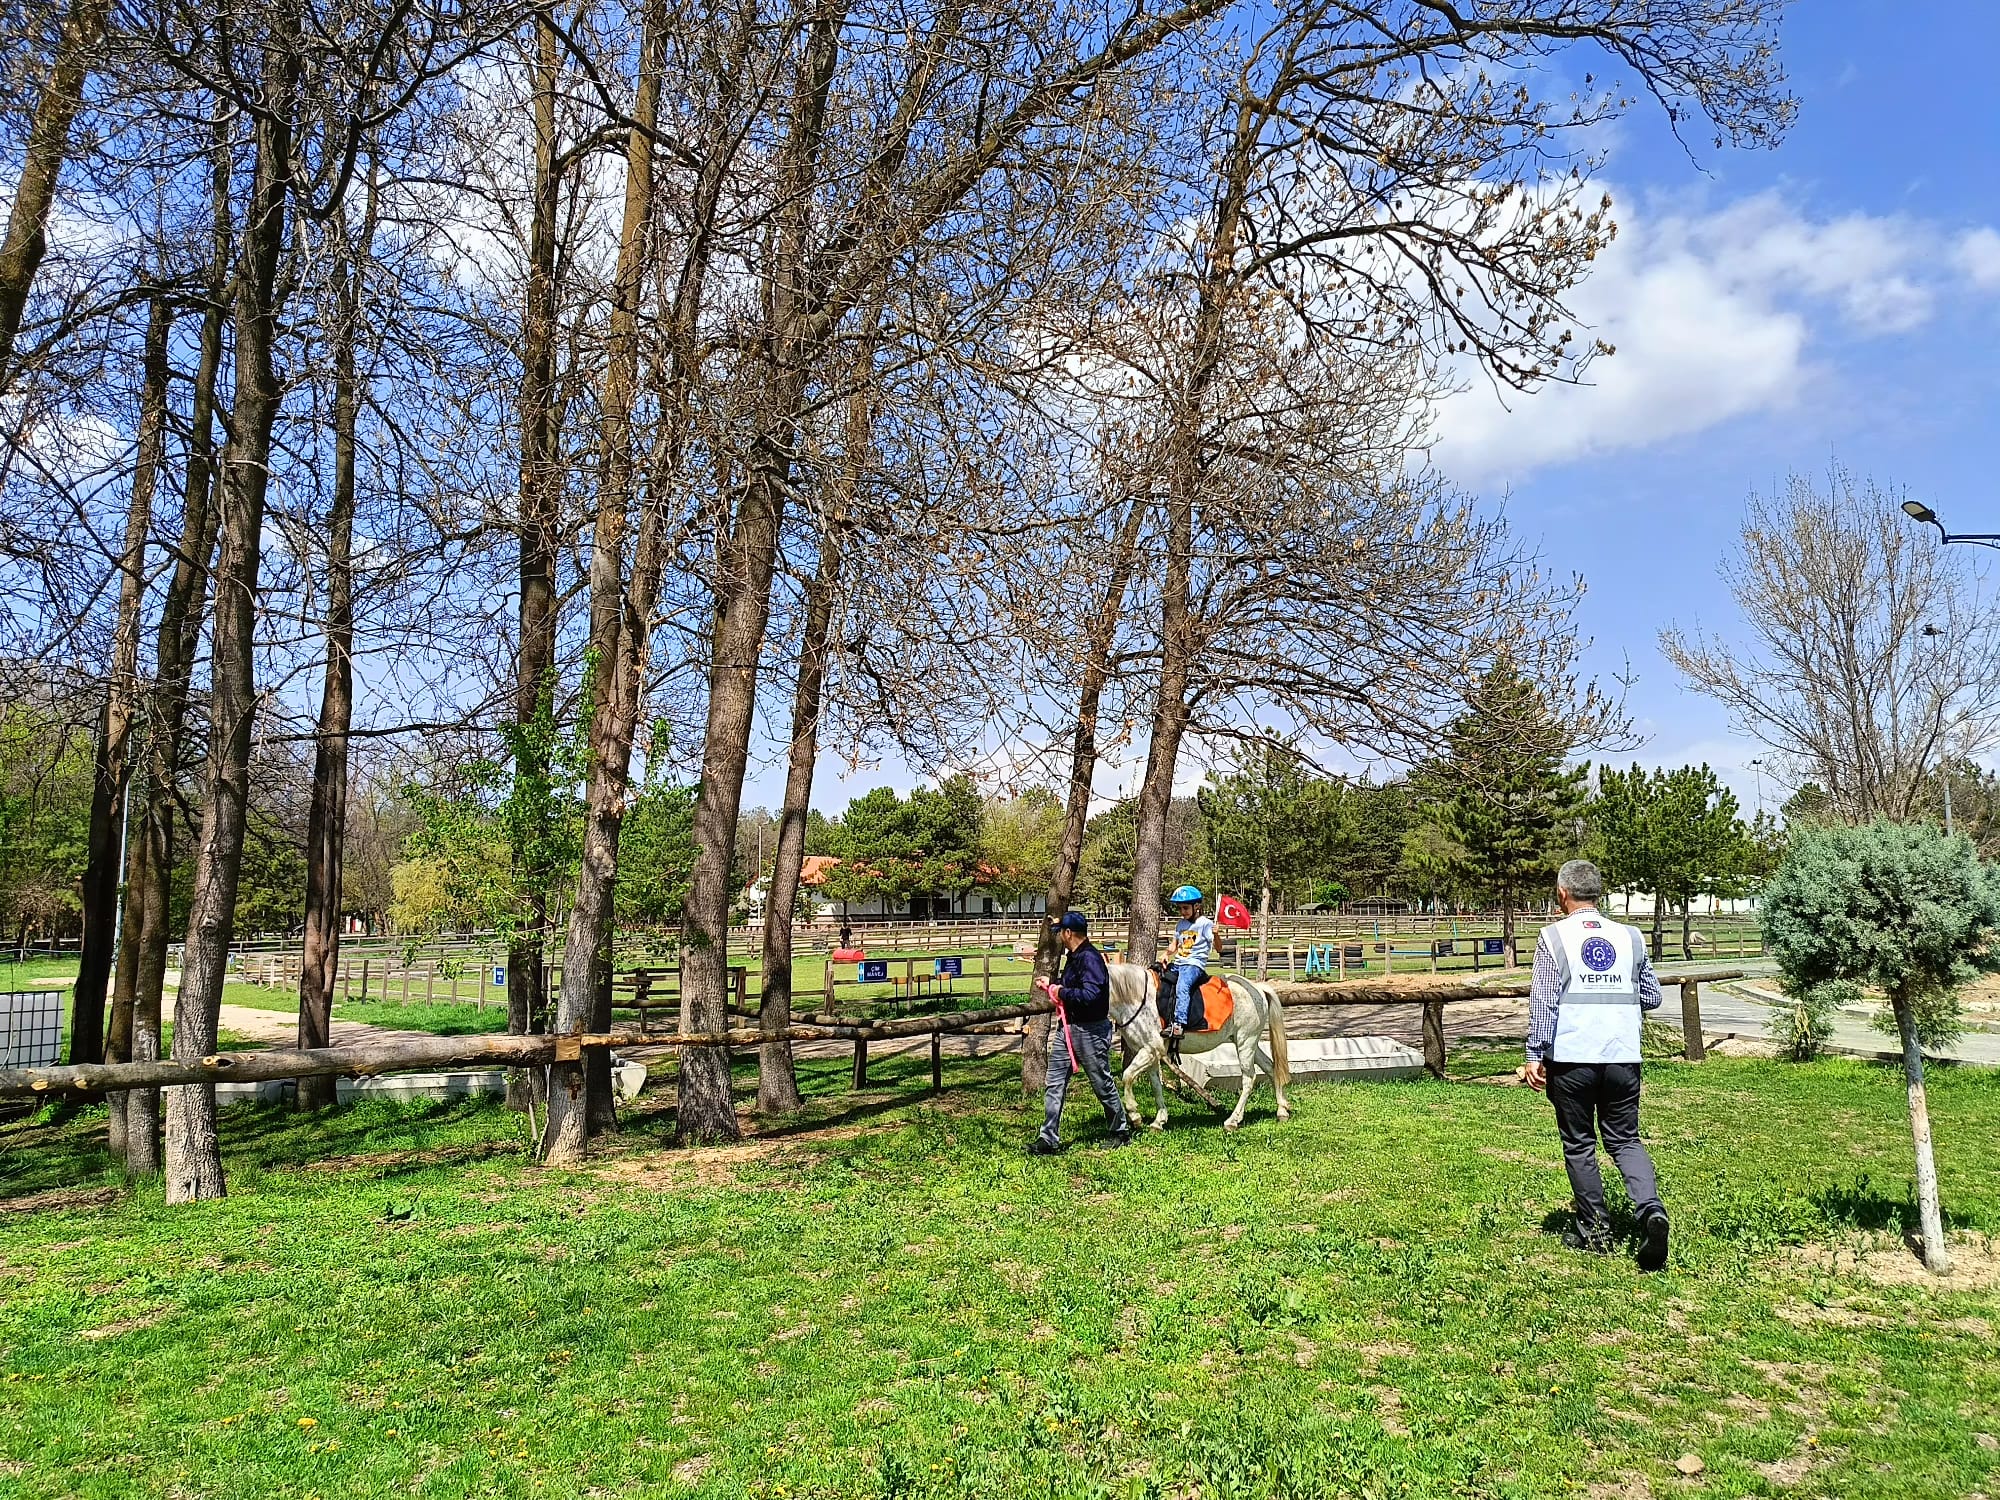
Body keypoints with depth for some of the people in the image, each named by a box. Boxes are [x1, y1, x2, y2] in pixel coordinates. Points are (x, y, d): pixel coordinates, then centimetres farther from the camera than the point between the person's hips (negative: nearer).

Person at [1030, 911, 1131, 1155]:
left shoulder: (1090, 958, -22)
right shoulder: (1073, 957, 10)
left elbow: (1090, 994, -33)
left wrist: (1062, 992, -21)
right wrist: (1053, 985, 14)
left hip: (1090, 1031, -9)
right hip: (1066, 1028, 10)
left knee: (1103, 1084, 8)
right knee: (1054, 1084, 5)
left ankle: (1121, 1132, 27)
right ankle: (1048, 1139, 8)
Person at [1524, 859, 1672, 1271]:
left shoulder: (1554, 937, -5)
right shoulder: (1630, 936, 6)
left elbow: (1543, 1002, -9)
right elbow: (1652, 996, 12)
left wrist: (1535, 1055, -5)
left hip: (1571, 1059, -3)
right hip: (1623, 1058, 3)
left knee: (1579, 1145, 10)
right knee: (1625, 1140, 13)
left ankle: (1595, 1231, 14)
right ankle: (1651, 1208, -9)